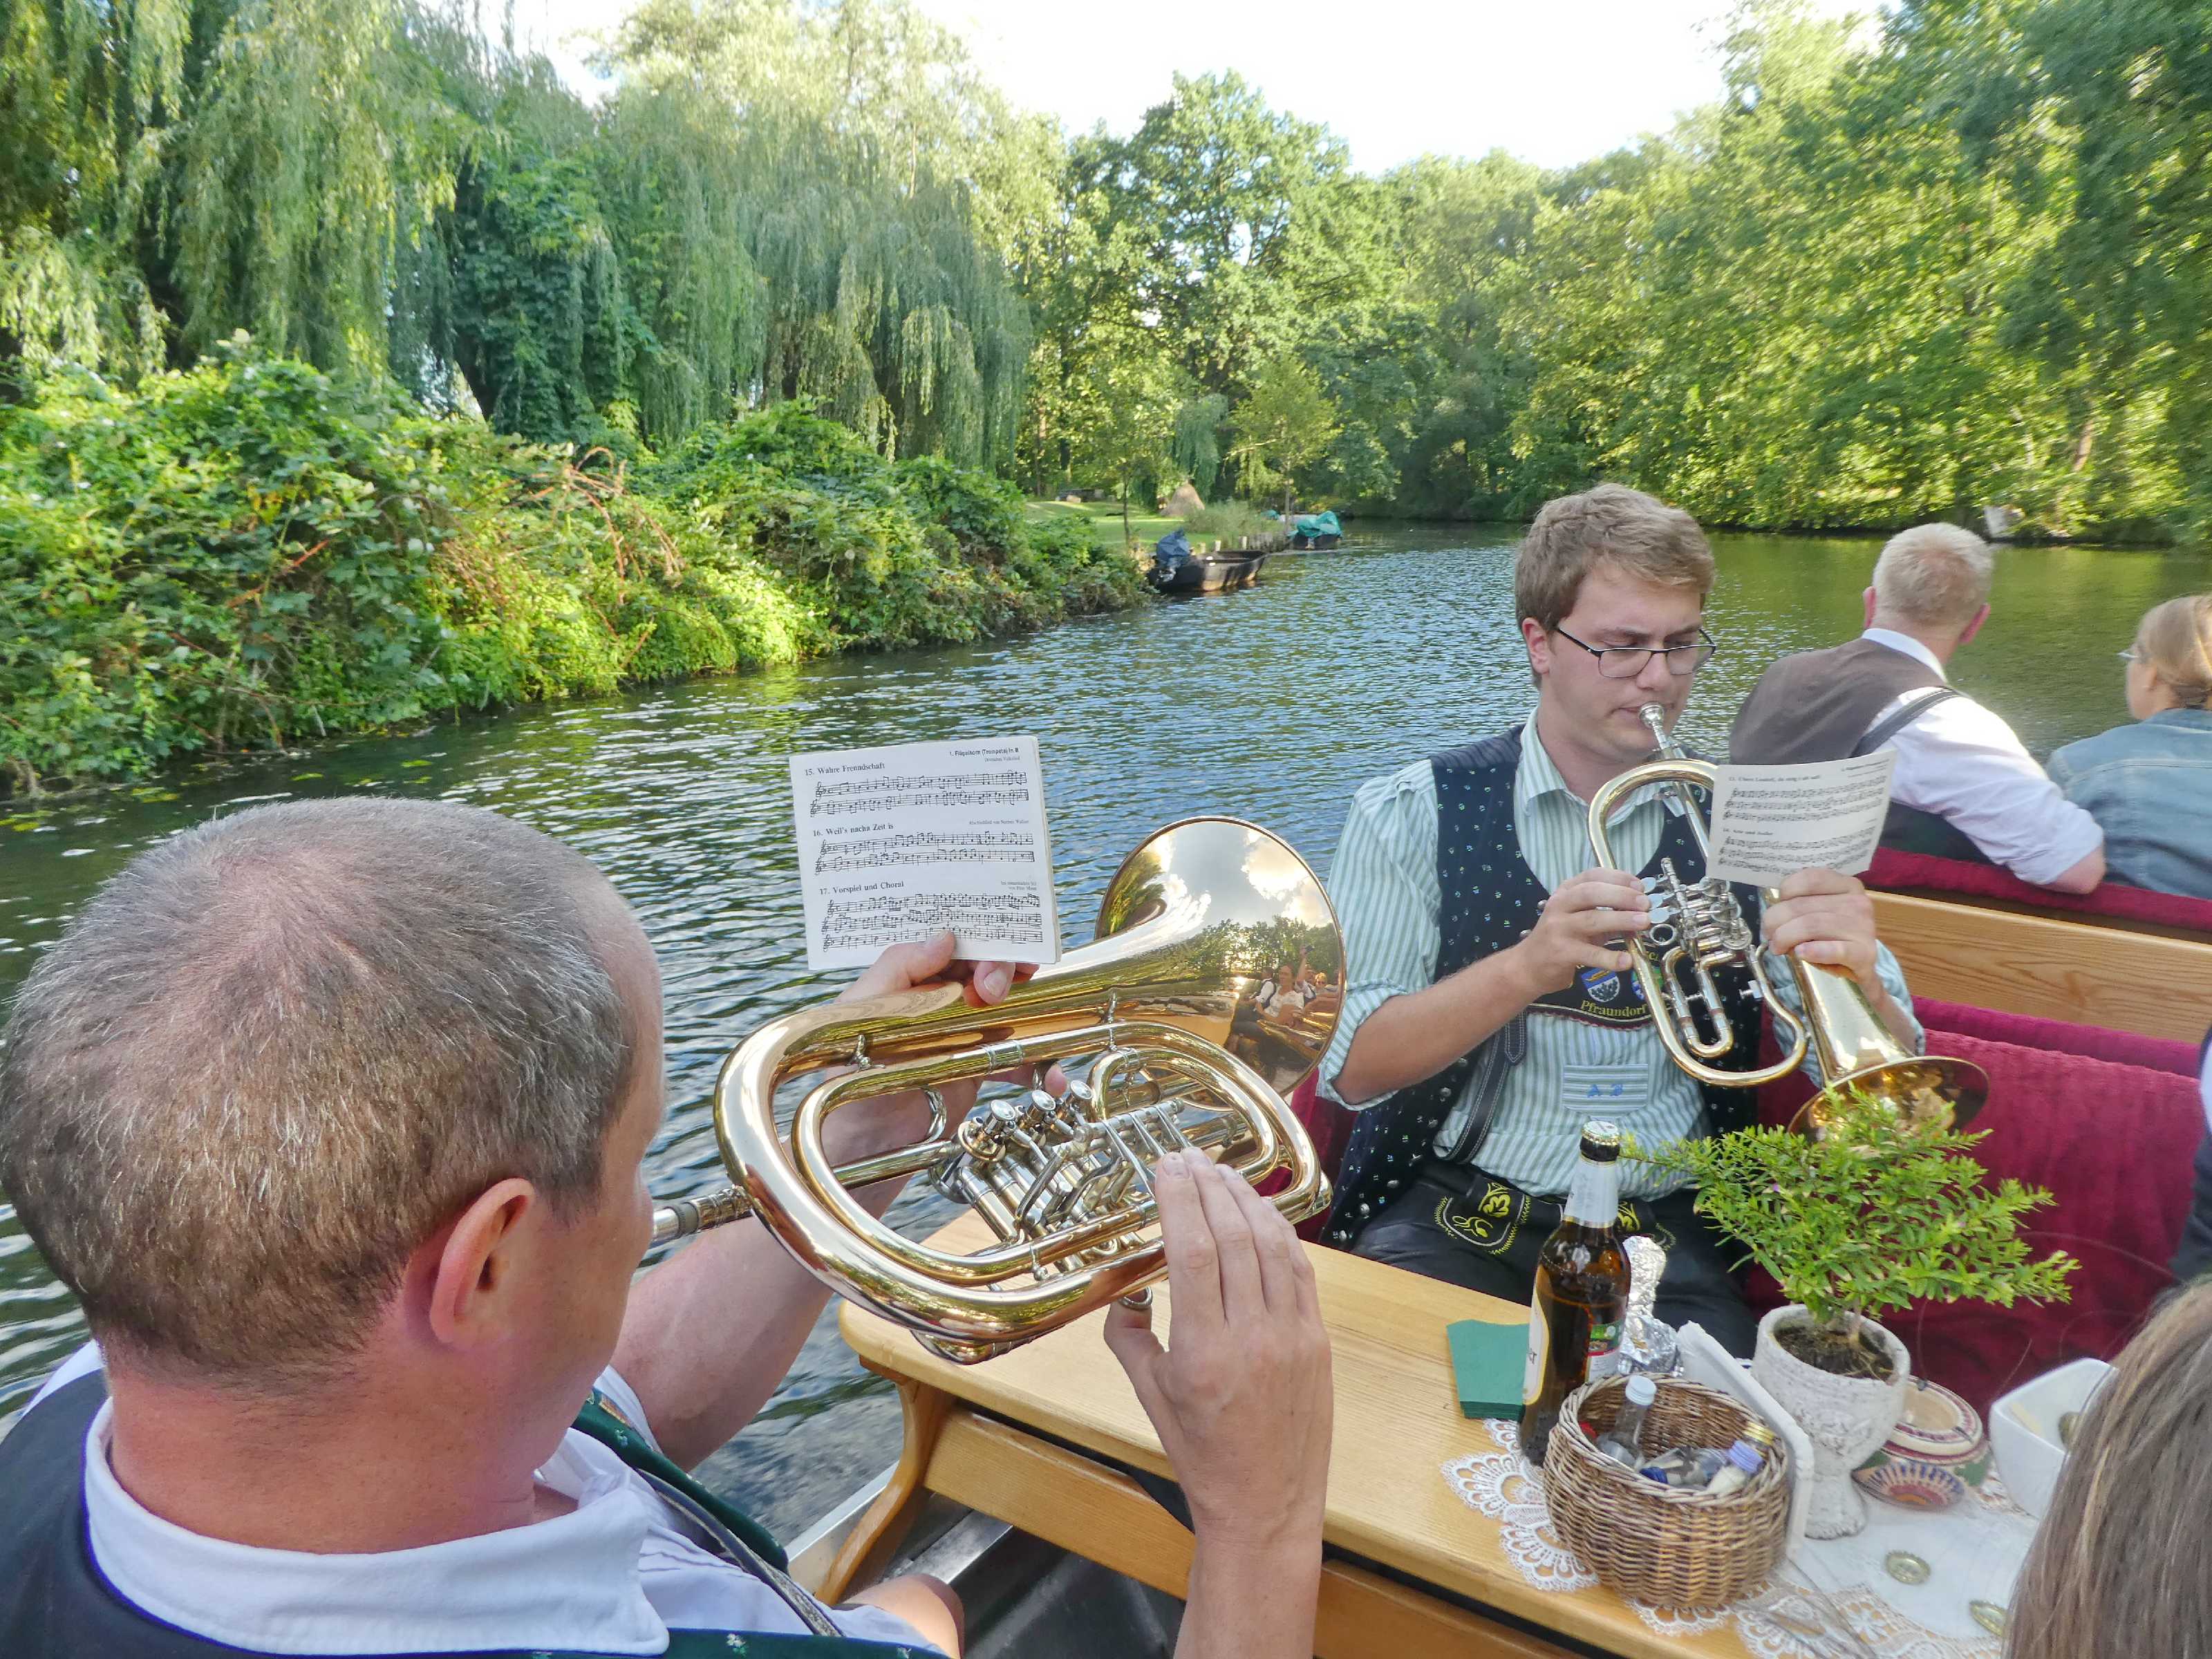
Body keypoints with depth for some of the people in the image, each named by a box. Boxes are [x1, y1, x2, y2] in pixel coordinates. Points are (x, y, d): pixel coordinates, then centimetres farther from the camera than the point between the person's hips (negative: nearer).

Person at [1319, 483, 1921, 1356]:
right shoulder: (1414, 815, -1)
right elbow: (1350, 1067, -9)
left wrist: (1855, 981, -22)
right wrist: (1531, 964, -24)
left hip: (1666, 1232, 2)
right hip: (1450, 1214, -2)